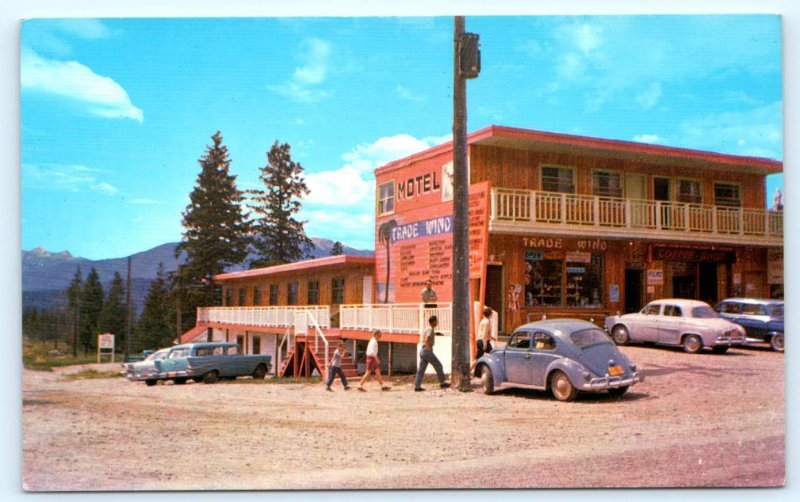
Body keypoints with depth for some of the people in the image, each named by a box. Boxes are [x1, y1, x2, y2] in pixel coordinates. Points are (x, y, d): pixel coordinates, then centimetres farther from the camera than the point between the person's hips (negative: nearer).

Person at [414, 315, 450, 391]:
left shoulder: (428, 329, 18)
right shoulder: (431, 329, -13)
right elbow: (426, 340, -25)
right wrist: (429, 349, -18)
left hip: (422, 350, 9)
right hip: (427, 351, -9)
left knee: (421, 369, 5)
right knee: (438, 365, 1)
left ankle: (417, 386, 1)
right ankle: (442, 383, 8)